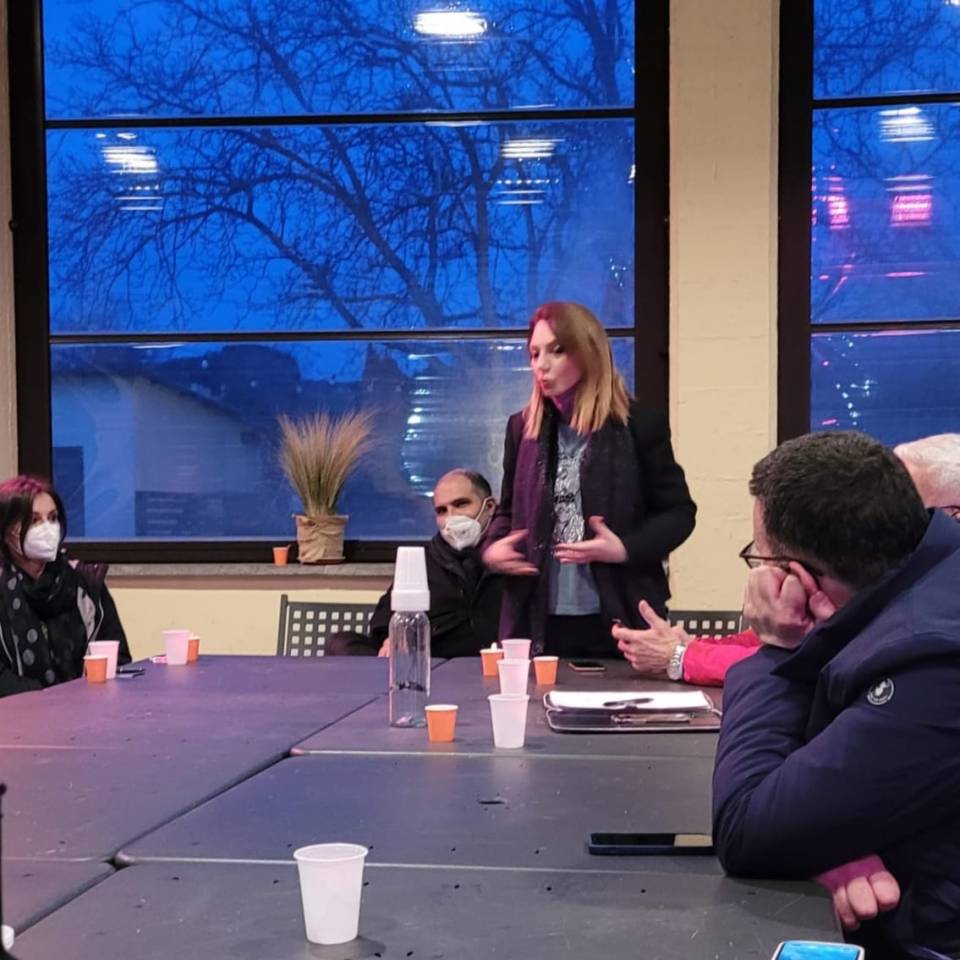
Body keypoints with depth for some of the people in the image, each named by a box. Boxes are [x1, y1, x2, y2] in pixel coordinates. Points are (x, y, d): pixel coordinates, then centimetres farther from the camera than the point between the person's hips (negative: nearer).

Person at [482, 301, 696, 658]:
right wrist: (492, 548, -3)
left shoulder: (639, 424, -3)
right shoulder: (522, 428, 8)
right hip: (539, 623, 3)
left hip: (620, 621, -3)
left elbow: (679, 511, 0)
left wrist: (626, 549, -16)